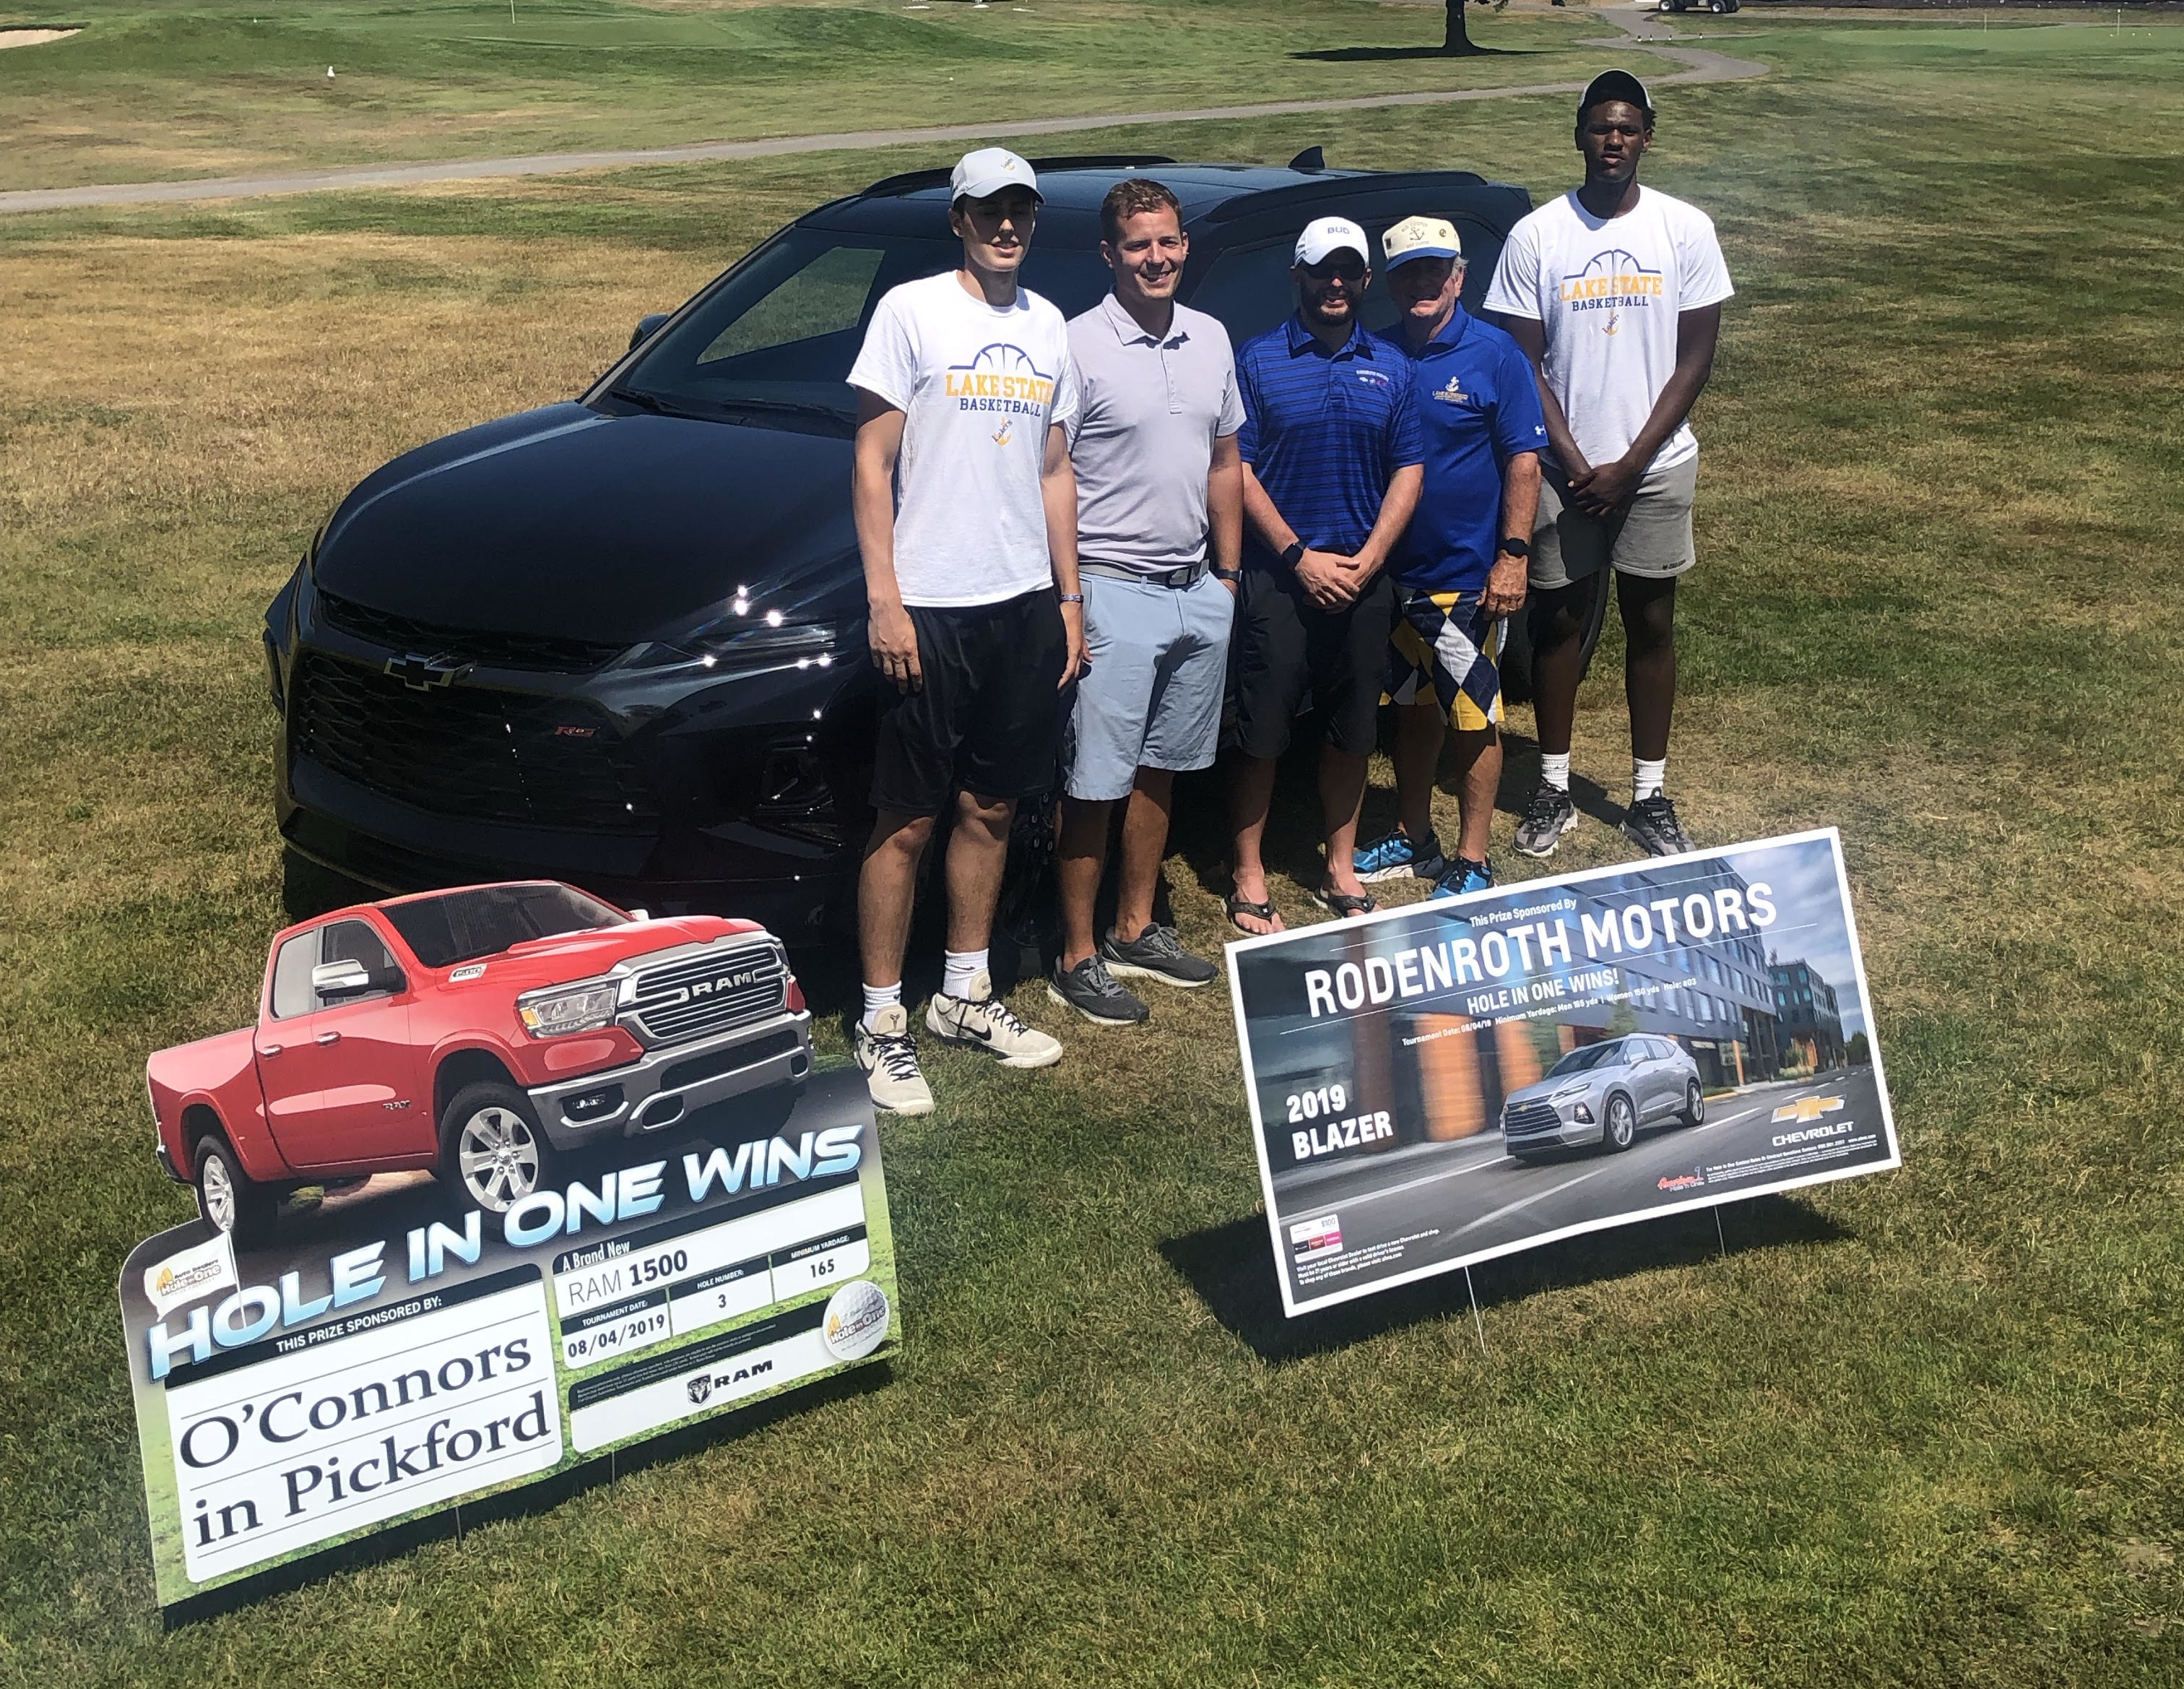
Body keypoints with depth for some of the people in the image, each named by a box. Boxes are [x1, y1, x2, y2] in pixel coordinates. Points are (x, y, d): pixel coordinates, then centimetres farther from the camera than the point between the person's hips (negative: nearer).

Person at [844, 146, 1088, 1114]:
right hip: (930, 606, -6)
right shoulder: (911, 312, -4)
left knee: (990, 807, 13)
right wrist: (884, 600, -14)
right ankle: (881, 1023, 8)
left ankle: (965, 995, 27)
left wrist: (1069, 598, 13)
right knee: (906, 820, -1)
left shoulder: (1046, 327, 12)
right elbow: (872, 462, -7)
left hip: (1025, 602, 6)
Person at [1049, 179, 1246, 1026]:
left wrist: (1228, 575, 13)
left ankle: (1135, 931, 28)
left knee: (1159, 769, 15)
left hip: (1197, 592, 6)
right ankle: (1078, 957, 8)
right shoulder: (1079, 345, -11)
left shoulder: (1210, 340, 8)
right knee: (1096, 784, -2)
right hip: (1114, 594, -6)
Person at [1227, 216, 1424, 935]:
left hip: (1363, 578, 4)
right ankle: (1249, 878, 10)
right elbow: (1237, 470, -5)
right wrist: (1300, 557, -12)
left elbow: (1408, 471, 8)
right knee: (1262, 732, 0)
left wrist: (1367, 561, -6)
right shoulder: (1259, 359, -1)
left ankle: (1341, 869, 24)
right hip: (1278, 575, -3)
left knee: (1351, 731, 11)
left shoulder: (1390, 367, 9)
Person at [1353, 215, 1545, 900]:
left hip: (1469, 577, -4)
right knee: (1413, 708, 16)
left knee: (1474, 719, 2)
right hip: (1395, 573, 5)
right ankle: (1412, 840, 29)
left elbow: (1523, 459, -8)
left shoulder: (1495, 354, -7)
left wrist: (1513, 554, -16)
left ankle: (1472, 862, 11)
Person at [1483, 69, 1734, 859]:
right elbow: (1524, 364, -3)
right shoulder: (1536, 236, -4)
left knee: (1651, 625, 7)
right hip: (1562, 467, 0)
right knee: (1559, 619, 8)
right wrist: (1576, 465, -11)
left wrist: (1629, 465, -10)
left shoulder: (1685, 230, -3)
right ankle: (1553, 789, 20)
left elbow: (1695, 359, -3)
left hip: (1656, 467, 0)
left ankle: (1649, 798, 17)